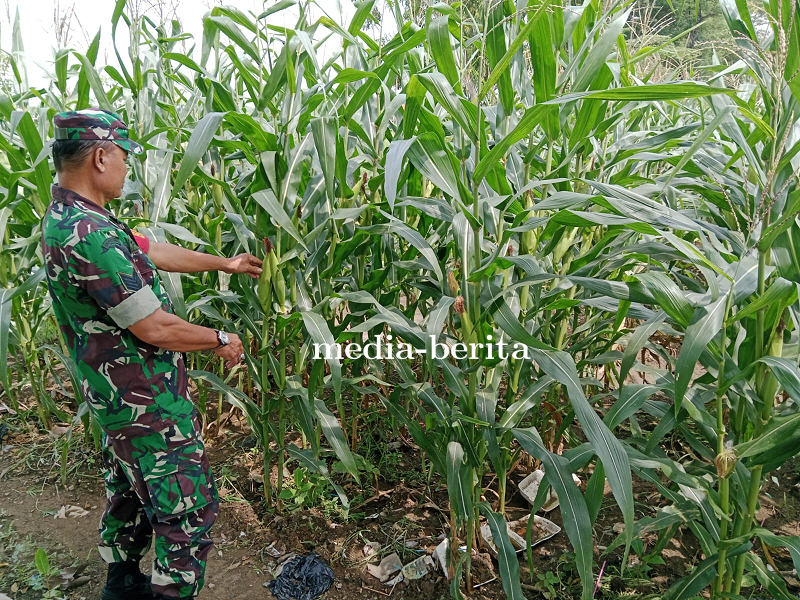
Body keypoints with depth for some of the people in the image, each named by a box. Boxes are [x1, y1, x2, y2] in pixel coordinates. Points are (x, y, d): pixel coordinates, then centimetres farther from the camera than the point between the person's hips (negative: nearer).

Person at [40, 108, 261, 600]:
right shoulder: (92, 234, -29)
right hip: (149, 406, -11)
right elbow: (154, 327, -26)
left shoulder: (65, 218, 4)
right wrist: (221, 339, -10)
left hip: (116, 397, 11)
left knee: (129, 497, 26)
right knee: (189, 511, 3)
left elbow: (153, 251, 14)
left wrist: (224, 263, 22)